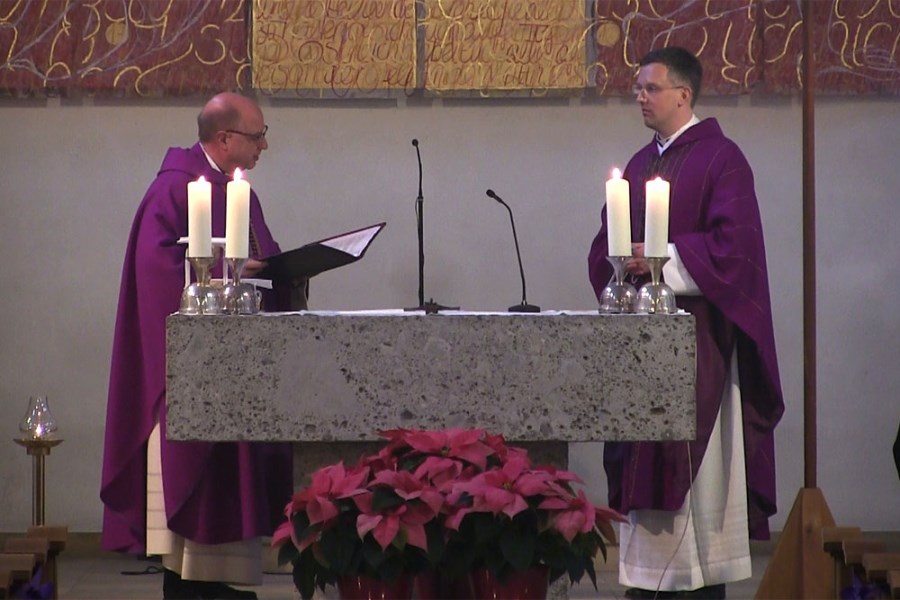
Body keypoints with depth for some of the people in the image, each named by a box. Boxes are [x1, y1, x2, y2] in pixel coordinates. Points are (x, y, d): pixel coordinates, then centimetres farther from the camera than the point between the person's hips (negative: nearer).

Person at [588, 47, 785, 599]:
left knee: (696, 461, -7)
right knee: (643, 463, 5)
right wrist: (622, 264, -3)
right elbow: (606, 244, 19)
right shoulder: (641, 164, 17)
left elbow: (734, 243, -15)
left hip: (697, 331, -7)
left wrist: (663, 260, -17)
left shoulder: (721, 158, -6)